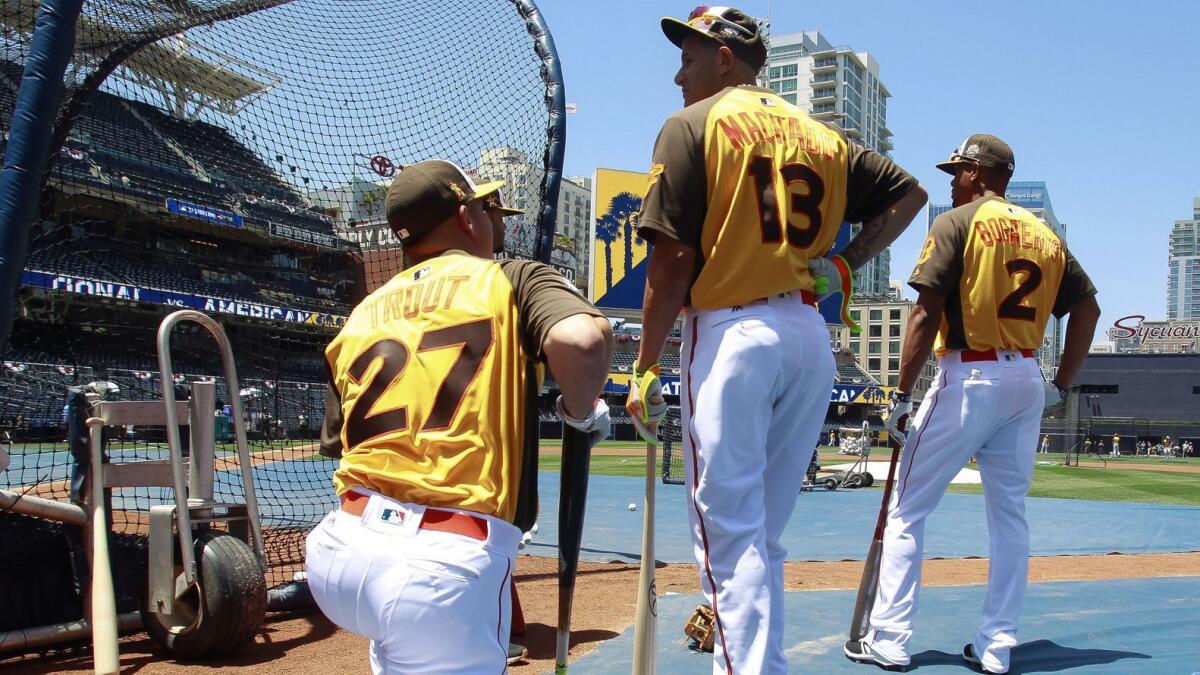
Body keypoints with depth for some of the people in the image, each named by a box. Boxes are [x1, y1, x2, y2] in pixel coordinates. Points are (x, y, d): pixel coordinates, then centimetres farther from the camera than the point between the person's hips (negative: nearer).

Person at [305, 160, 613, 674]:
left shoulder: (361, 315, 17)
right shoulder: (512, 279, 3)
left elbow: (337, 445, 16)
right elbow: (583, 338, -17)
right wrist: (583, 414, 1)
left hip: (334, 553, 6)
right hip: (444, 566, -6)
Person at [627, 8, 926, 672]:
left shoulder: (693, 125, -2)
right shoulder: (819, 133, 17)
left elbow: (673, 258, -9)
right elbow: (908, 192, 19)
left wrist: (646, 369, -6)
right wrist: (844, 265, 13)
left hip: (730, 335, -6)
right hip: (810, 336, 7)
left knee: (729, 535, -4)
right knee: (761, 531, 16)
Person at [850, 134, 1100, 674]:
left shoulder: (957, 223, -5)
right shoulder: (1044, 234, 13)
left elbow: (926, 314, -12)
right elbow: (1088, 306, 13)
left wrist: (902, 395, -10)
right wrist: (1061, 387, 15)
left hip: (968, 379, -6)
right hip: (1027, 383, 6)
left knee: (907, 511, 1)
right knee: (1009, 516, 12)